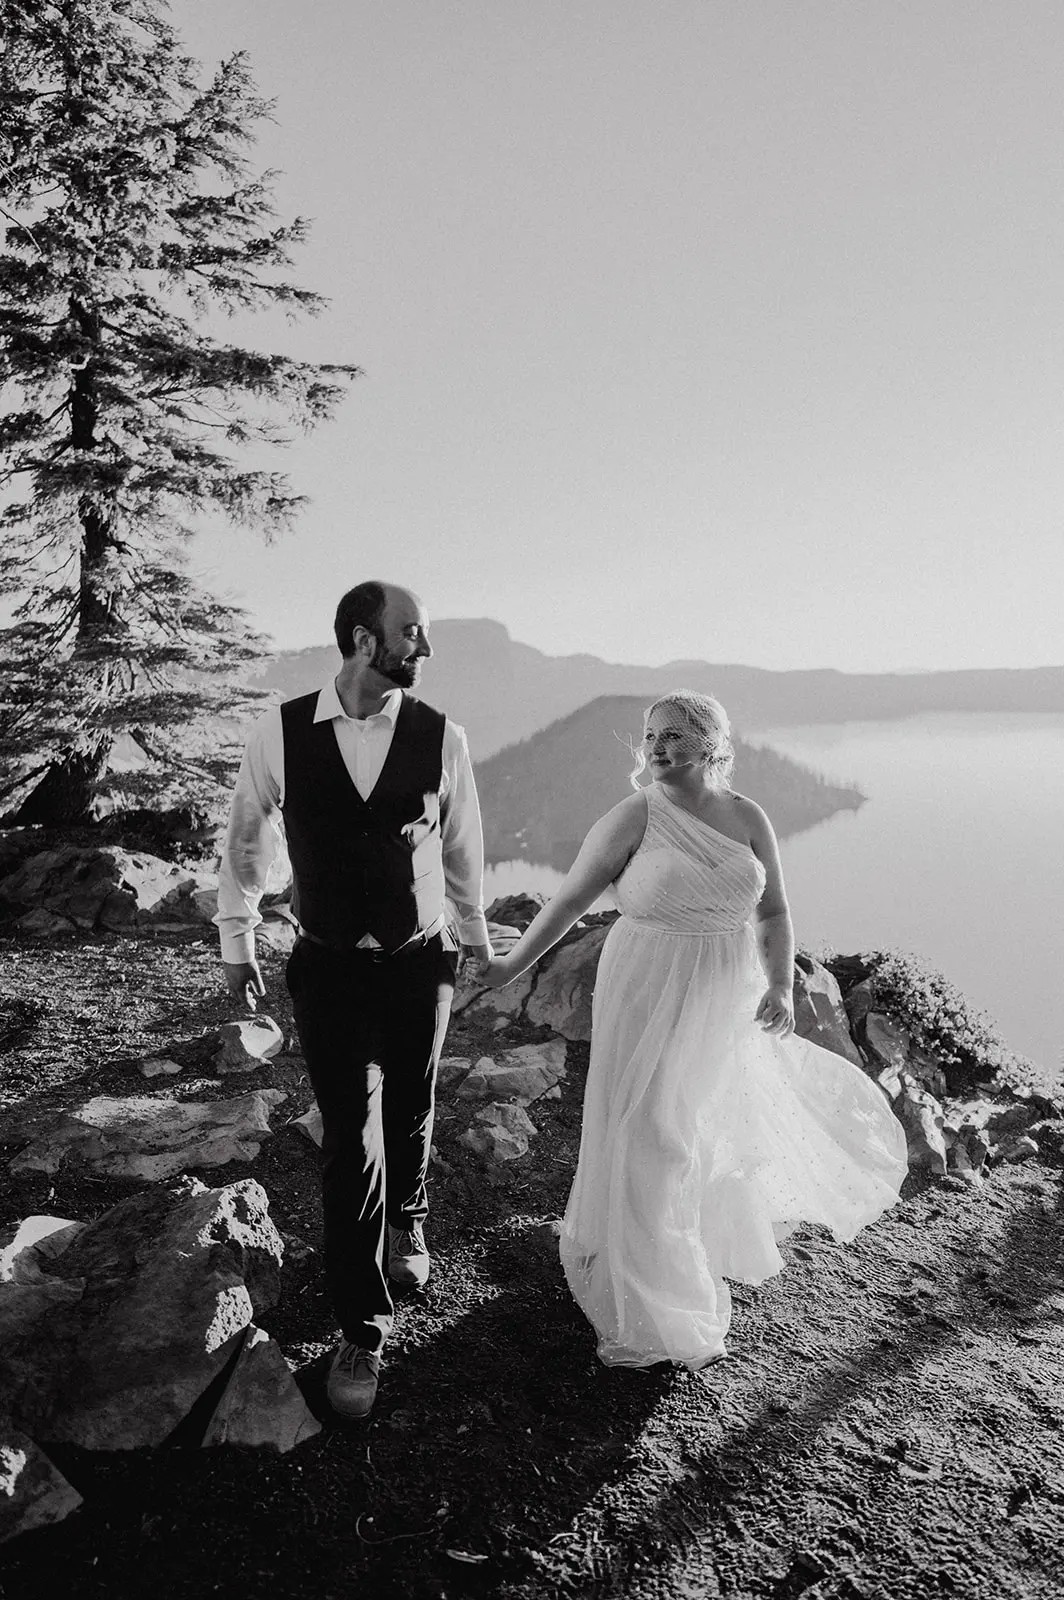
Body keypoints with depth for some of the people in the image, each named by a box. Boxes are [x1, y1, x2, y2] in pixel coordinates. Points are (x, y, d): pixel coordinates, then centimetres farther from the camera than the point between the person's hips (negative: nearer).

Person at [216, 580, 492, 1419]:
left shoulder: (441, 737, -10)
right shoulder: (280, 732, -11)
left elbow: (462, 843, 5)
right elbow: (247, 833, 4)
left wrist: (475, 931, 17)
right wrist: (236, 937, 11)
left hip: (419, 965, 1)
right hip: (328, 968, -1)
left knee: (408, 1117, 19)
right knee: (348, 1139, 1)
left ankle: (406, 1221, 54)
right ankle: (363, 1328, 20)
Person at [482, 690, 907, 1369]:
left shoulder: (747, 818, -2)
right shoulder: (635, 818, -11)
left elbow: (774, 913, 4)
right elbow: (572, 897, -8)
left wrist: (780, 987, -8)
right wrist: (514, 963, -7)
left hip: (727, 1000, 3)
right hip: (651, 999, -2)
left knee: (714, 1122, 16)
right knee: (649, 1137, 6)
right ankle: (649, 1313, 27)